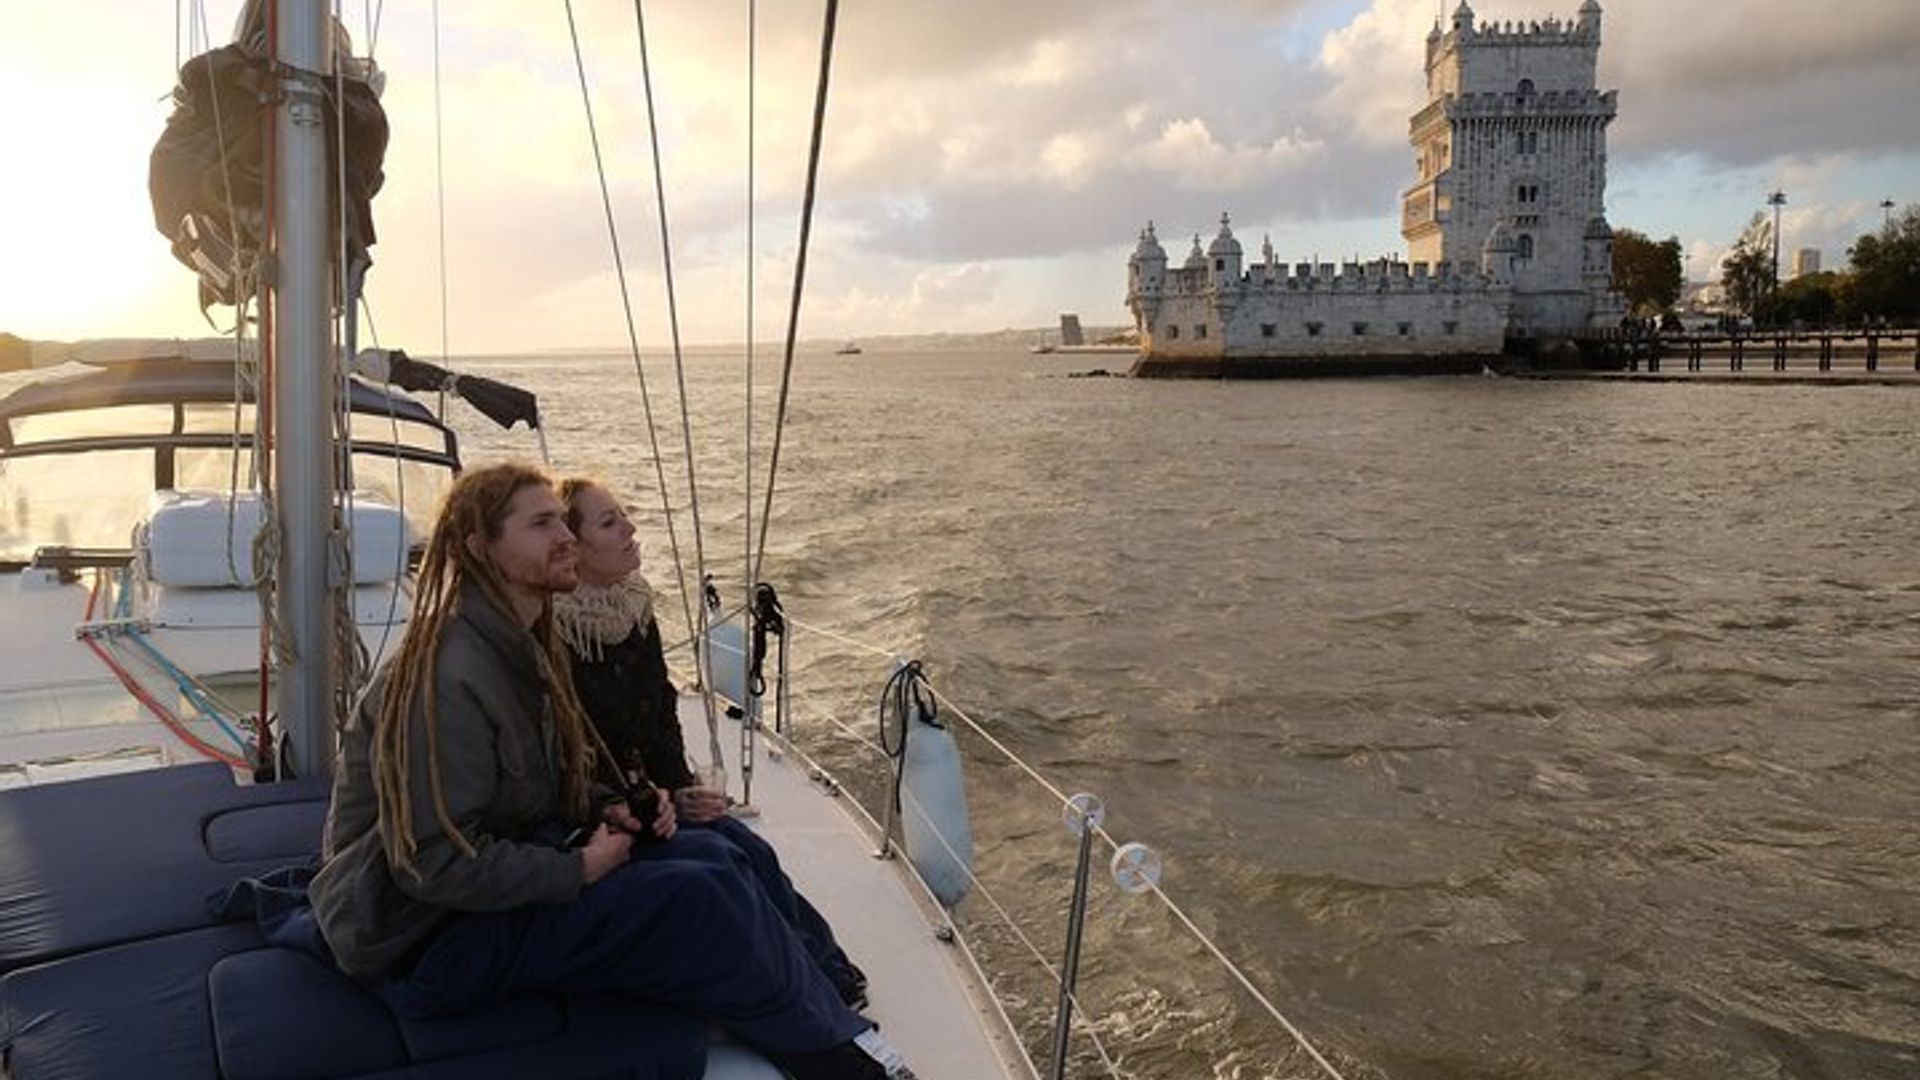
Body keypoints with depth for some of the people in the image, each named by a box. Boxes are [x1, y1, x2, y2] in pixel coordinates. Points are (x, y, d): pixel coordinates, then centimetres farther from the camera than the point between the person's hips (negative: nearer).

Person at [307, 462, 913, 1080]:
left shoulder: (521, 647, 7)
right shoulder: (448, 677, -25)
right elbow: (435, 862, -26)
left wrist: (605, 813, 1)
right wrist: (578, 870, -19)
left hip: (505, 864, 10)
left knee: (714, 857, -6)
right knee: (699, 901, -19)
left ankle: (834, 1022, 0)